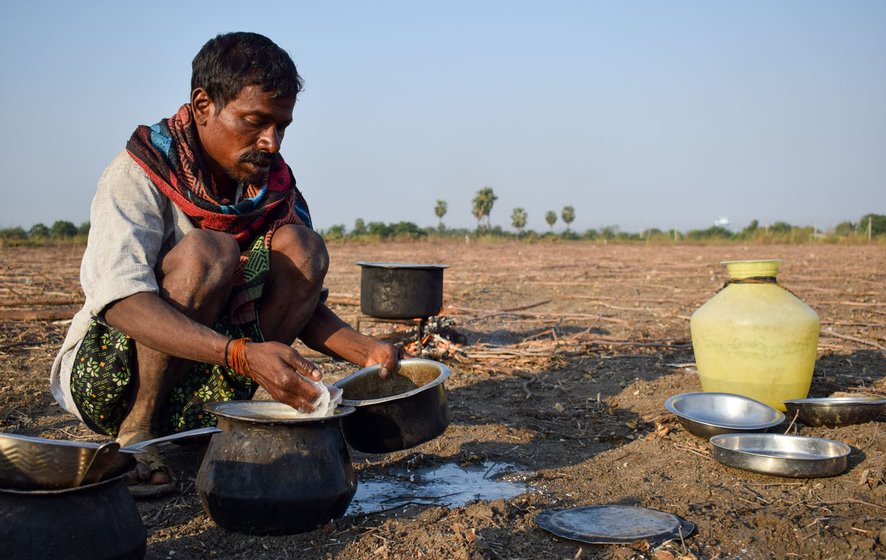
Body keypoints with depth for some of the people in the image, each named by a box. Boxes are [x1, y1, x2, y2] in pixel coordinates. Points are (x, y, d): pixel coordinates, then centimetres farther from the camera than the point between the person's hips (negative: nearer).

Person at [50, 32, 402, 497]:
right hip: (109, 373, -5)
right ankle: (135, 435, -16)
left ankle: (209, 429, -11)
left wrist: (365, 352, -19)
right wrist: (242, 353, -45)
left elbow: (301, 301, 2)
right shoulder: (141, 174, -17)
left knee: (301, 248, -13)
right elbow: (120, 302, -32)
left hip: (198, 380, 5)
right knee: (205, 251, -30)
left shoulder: (272, 185, 1)